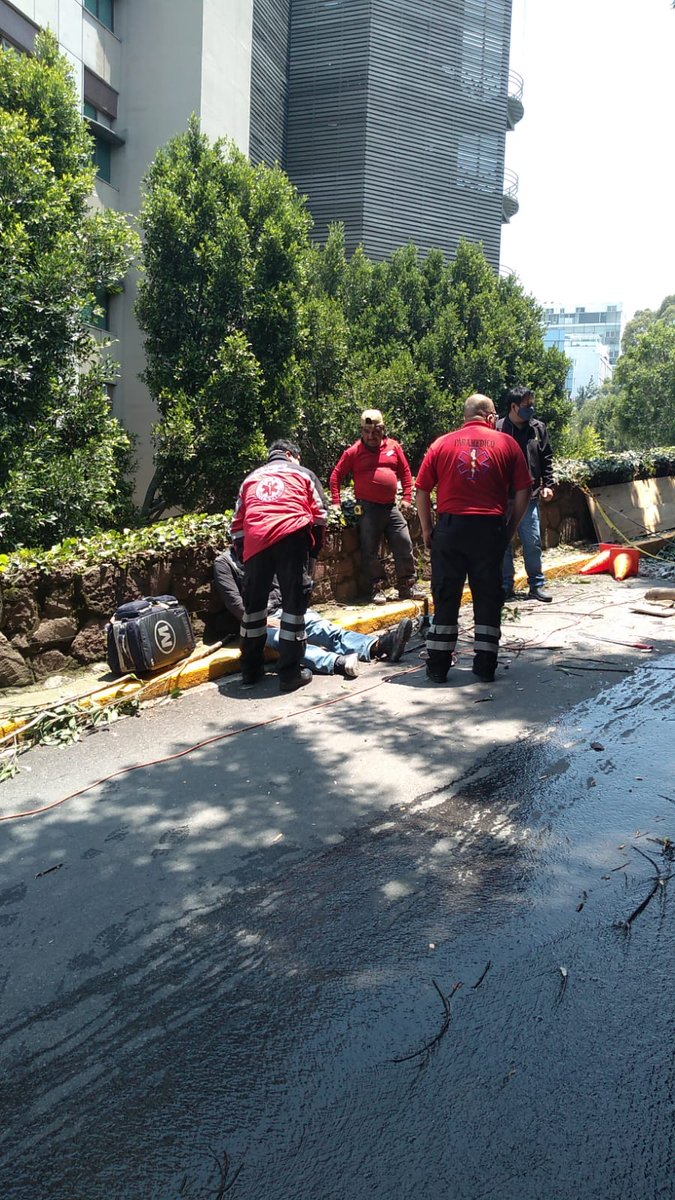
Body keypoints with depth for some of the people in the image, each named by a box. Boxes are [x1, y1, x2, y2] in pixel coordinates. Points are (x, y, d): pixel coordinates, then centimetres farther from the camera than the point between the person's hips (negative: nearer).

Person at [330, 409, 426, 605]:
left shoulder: (394, 447, 6)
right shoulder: (353, 452, -1)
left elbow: (406, 473, 12)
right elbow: (336, 476, 2)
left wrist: (407, 498, 4)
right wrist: (336, 503, -5)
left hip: (391, 507, 3)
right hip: (367, 508, -3)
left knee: (404, 545, 3)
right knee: (370, 551, 0)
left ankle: (408, 586, 14)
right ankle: (377, 589, 11)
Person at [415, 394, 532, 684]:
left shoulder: (442, 443, 6)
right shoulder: (506, 443, 6)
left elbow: (422, 491, 3)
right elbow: (523, 492, 2)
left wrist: (427, 531, 10)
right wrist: (511, 527, 12)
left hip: (450, 527, 0)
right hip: (490, 528, 0)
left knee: (445, 597, 8)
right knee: (488, 597, 10)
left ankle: (438, 665, 13)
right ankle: (485, 665, 13)